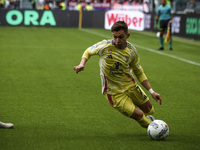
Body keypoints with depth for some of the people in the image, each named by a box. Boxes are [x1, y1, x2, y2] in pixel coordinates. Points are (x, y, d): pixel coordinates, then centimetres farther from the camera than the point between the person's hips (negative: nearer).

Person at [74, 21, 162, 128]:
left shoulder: (131, 51, -9)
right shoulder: (104, 46, -19)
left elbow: (139, 73, 4)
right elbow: (88, 51, 2)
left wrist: (151, 91, 0)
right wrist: (82, 64, -18)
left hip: (130, 86, 4)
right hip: (114, 93, -4)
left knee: (149, 110, 12)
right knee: (138, 115, -12)